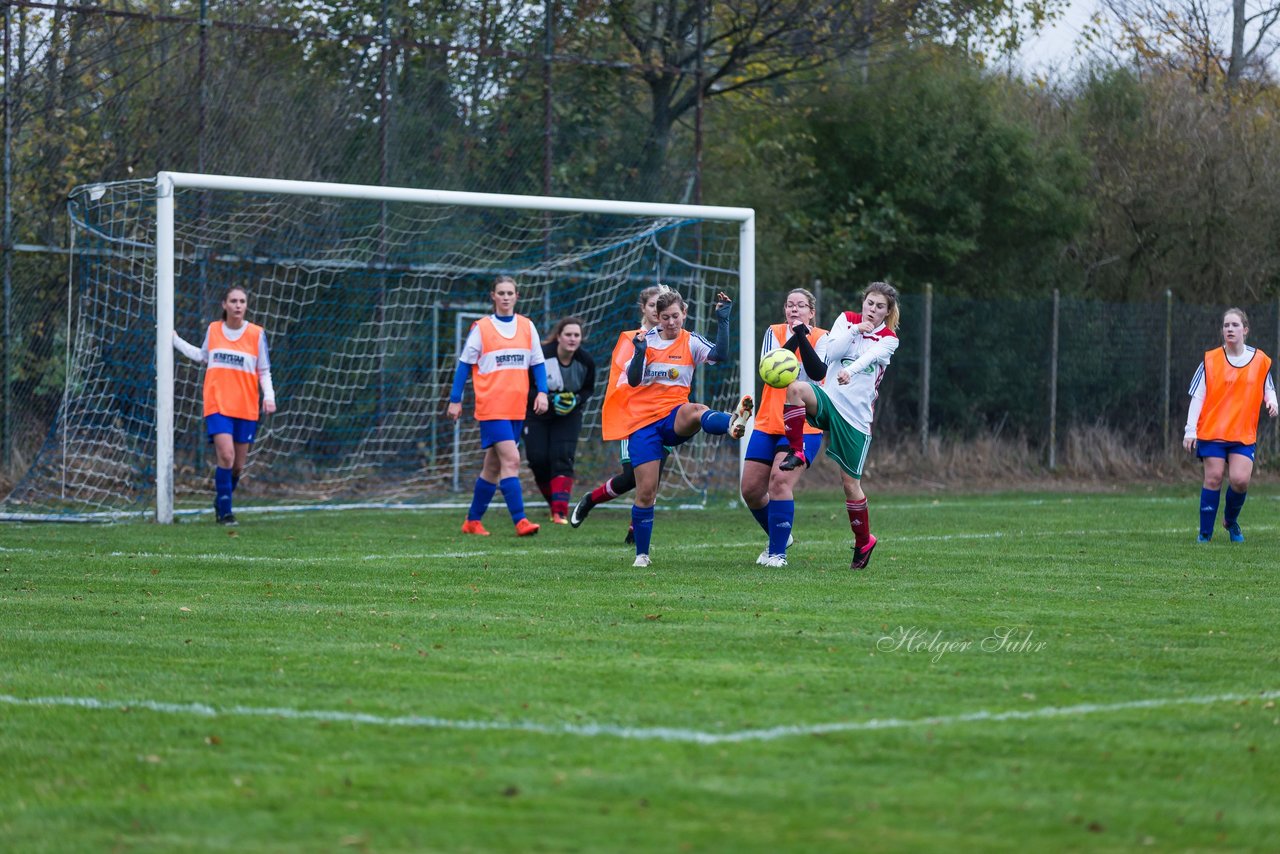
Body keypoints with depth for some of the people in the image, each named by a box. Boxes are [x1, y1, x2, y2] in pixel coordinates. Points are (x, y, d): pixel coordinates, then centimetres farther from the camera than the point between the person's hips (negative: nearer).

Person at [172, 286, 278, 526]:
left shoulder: (257, 334, -1)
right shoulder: (213, 330, 4)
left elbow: (264, 371, 5)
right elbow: (202, 356, 24)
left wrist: (269, 396, -10)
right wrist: (176, 341, 23)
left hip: (246, 409, 1)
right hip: (217, 405, -1)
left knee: (238, 465, 7)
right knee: (226, 456, -18)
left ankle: (221, 504, 30)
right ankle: (225, 512, -11)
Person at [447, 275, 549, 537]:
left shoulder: (527, 327, 9)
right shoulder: (481, 328, -2)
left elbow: (537, 363, 12)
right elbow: (464, 364, 1)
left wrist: (542, 392, -2)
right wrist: (455, 400, 0)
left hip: (517, 408, 5)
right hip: (491, 407, -5)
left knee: (493, 466, 11)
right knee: (511, 460, -17)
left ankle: (472, 521, 22)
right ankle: (520, 521, -20)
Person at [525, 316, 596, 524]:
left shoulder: (586, 361, -11)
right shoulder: (541, 355, -22)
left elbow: (588, 389, 6)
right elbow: (526, 389, -13)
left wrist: (576, 400, -16)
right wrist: (550, 399, -26)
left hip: (568, 415, 1)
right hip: (537, 415, -1)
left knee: (562, 458, -14)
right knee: (538, 459, -8)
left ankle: (561, 512, -18)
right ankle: (555, 503, 15)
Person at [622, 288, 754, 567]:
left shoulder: (691, 343, 5)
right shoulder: (647, 340, 6)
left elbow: (720, 354, -14)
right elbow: (633, 380, -3)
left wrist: (723, 319, -20)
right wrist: (639, 353, -19)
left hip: (674, 418, -1)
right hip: (643, 423, 1)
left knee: (695, 411, -40)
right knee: (646, 492, -3)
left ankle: (732, 423, -74)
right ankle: (641, 554, 10)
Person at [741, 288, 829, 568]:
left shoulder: (822, 338, -3)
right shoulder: (774, 333, 4)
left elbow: (818, 372, -21)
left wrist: (802, 336, -25)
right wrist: (794, 338, -23)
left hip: (804, 427, -4)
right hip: (768, 424, 4)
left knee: (780, 480, -22)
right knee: (751, 490, 4)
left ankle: (778, 552, -12)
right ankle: (779, 536, 30)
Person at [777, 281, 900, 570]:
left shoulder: (888, 339, 1)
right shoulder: (847, 320, 8)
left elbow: (870, 356, -21)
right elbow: (832, 352, -6)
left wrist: (850, 371, -42)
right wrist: (855, 330, -14)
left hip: (857, 416, -2)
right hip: (829, 398, 2)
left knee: (850, 482, 0)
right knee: (795, 388, -34)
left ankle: (864, 542, 20)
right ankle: (796, 452, -20)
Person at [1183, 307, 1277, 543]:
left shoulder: (1261, 361, 5)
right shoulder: (1211, 360, 0)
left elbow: (1268, 389, 18)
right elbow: (1197, 397, 0)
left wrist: (1271, 402, -7)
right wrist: (1190, 430, -7)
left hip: (1244, 434, 1)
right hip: (1212, 432, -1)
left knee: (1240, 480, -11)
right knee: (1213, 478, -6)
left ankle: (1231, 520, 19)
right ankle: (1205, 534, 3)